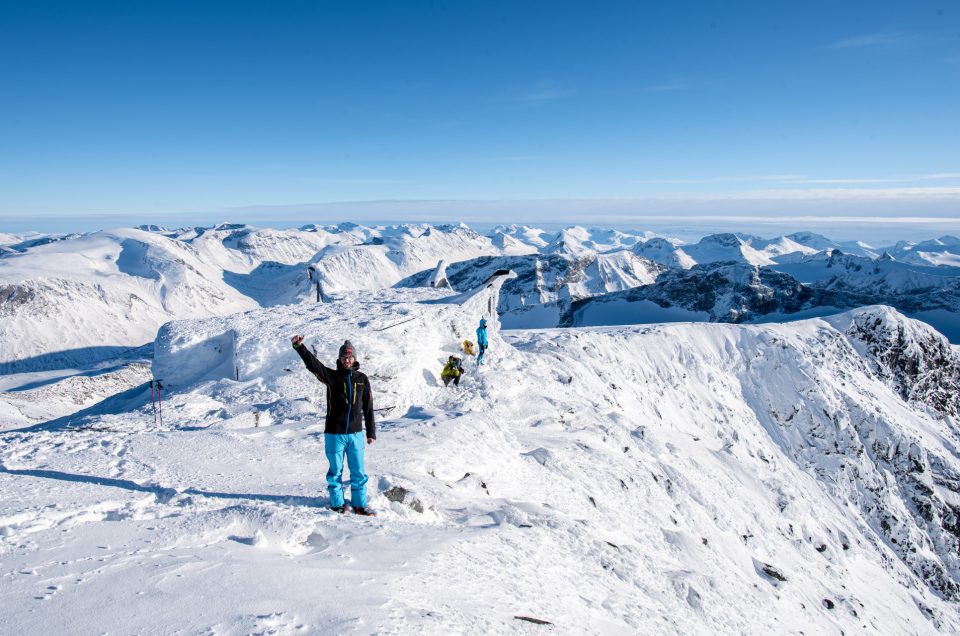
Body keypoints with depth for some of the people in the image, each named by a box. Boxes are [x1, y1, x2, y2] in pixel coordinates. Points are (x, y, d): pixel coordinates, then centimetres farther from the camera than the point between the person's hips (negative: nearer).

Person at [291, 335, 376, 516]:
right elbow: (312, 363, -16)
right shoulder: (332, 376, -1)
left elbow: (368, 408, 8)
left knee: (358, 472, 7)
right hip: (334, 433, -2)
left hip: (355, 433, 2)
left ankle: (360, 504, 19)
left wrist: (371, 432, 9)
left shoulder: (362, 379, 5)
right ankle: (337, 503, 22)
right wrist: (299, 346, -31)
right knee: (336, 471, 8)